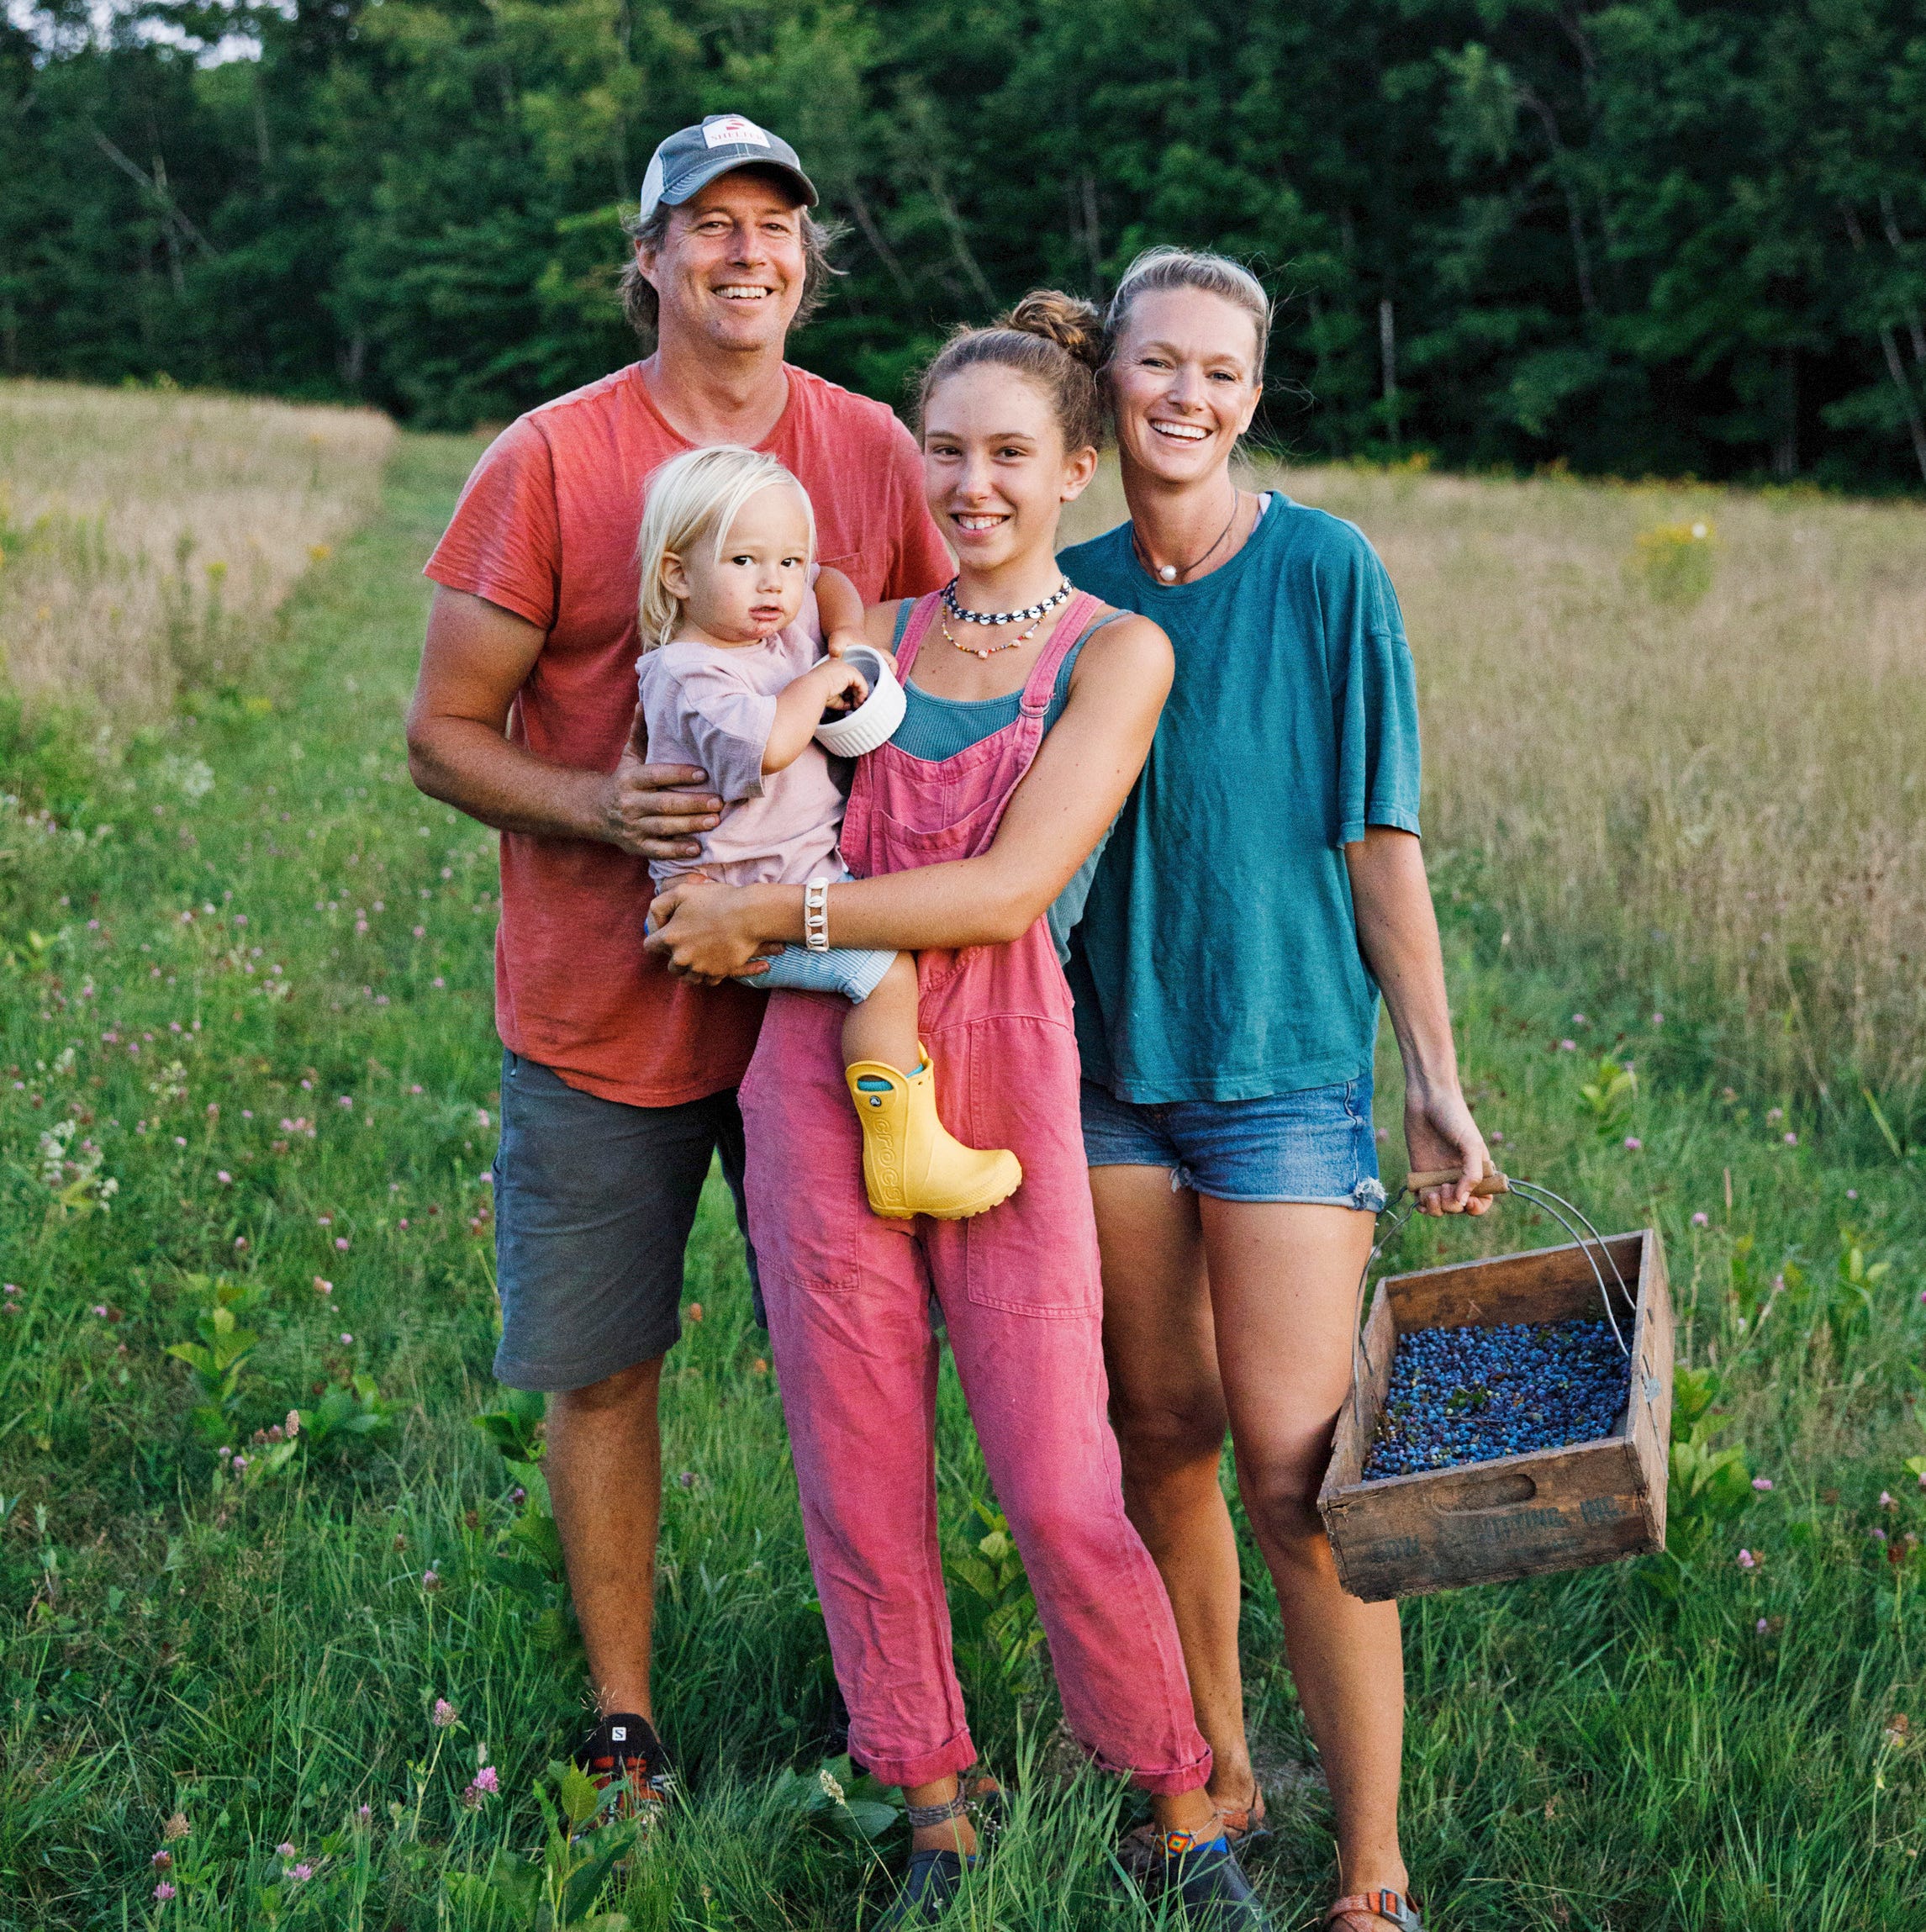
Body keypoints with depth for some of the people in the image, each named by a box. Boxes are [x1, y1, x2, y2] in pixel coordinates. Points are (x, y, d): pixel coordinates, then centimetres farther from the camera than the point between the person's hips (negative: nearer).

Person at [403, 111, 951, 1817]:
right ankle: (624, 1725, 23)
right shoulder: (550, 461, -6)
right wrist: (601, 809, -22)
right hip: (602, 1009, -2)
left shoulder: (874, 450, 3)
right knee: (602, 1369, 7)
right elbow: (444, 734, -3)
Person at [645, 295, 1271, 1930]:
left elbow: (1011, 888, -12)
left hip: (1001, 1087, -4)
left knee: (1060, 1495, -4)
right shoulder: (876, 637, 13)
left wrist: (772, 914, -10)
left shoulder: (1116, 654, -1)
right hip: (822, 1071, 4)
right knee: (860, 1476, 7)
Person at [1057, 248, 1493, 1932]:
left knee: (1296, 1475, -7)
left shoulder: (1327, 574, -7)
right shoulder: (1075, 590, 5)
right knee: (1162, 1443, 11)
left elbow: (1380, 845, -5)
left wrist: (1436, 1082, -4)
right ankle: (1216, 1778, 29)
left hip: (1286, 1065, -4)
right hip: (1112, 1064, 4)